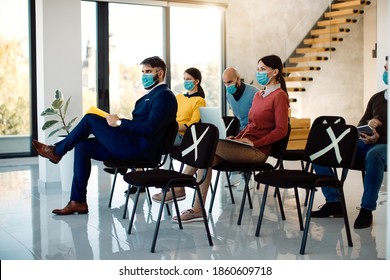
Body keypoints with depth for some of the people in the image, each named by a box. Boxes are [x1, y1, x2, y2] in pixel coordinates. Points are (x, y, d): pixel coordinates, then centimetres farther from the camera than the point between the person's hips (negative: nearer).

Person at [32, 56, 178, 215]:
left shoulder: (164, 96, -10)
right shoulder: (152, 94, 21)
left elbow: (150, 128, -22)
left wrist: (119, 122, -15)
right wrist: (116, 122, 6)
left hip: (140, 149, -10)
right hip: (133, 145, 10)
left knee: (90, 119, -9)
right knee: (82, 146, 4)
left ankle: (56, 151, 12)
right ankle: (77, 202, 5)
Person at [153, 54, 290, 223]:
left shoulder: (279, 96, -5)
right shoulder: (258, 95, 20)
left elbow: (281, 130, -13)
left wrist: (254, 143, -17)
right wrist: (236, 137, 7)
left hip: (257, 151, -7)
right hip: (244, 146, 7)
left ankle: (180, 188, -12)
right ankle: (197, 209, -20)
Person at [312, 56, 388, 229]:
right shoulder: (376, 98, 21)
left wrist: (378, 138, -21)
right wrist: (368, 123, -1)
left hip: (384, 145, -6)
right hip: (365, 143, 6)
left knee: (373, 155, -44)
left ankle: (366, 210, -33)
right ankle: (333, 201, -12)